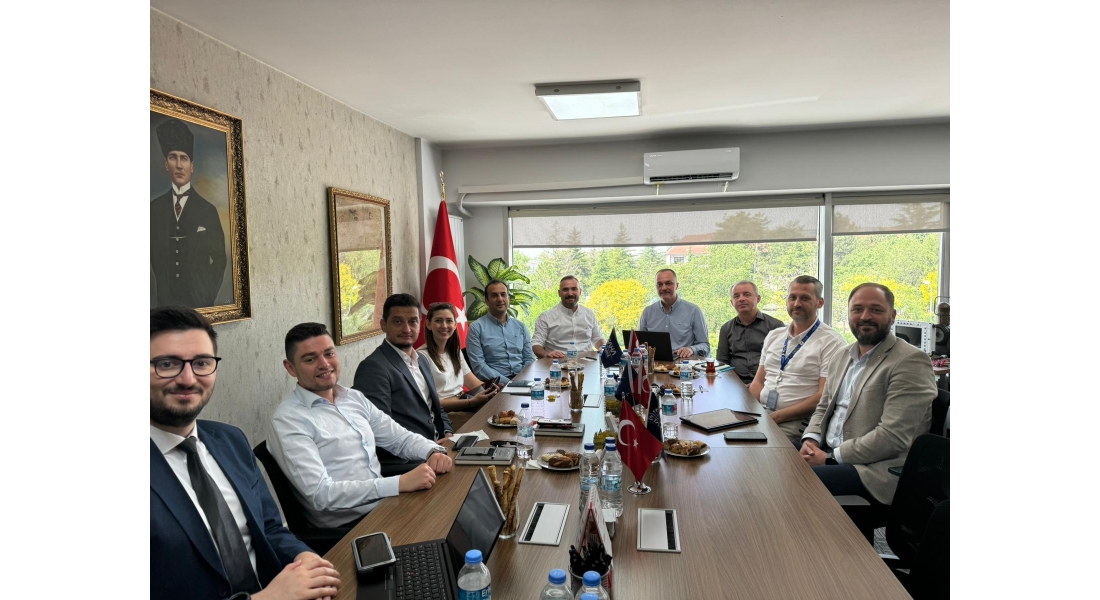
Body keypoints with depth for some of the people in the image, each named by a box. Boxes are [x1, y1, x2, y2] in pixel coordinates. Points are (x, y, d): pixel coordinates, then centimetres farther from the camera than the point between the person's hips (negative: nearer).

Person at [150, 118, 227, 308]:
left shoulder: (208, 211, 0)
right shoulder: (154, 208, 5)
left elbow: (219, 259, 2)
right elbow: (150, 253, 8)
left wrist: (209, 294, -5)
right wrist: (155, 293, -1)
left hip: (199, 300, -2)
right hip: (164, 299, 2)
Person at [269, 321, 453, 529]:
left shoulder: (354, 398, 10)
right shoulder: (288, 421, -13)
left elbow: (401, 437, 14)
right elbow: (321, 494, -22)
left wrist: (433, 451, -9)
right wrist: (400, 483, -29)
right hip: (347, 525, -7)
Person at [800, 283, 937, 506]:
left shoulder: (909, 361, -13)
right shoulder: (840, 357, 13)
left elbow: (893, 436, -20)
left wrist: (831, 458, -18)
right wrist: (811, 440, -2)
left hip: (875, 469, -7)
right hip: (826, 453, 8)